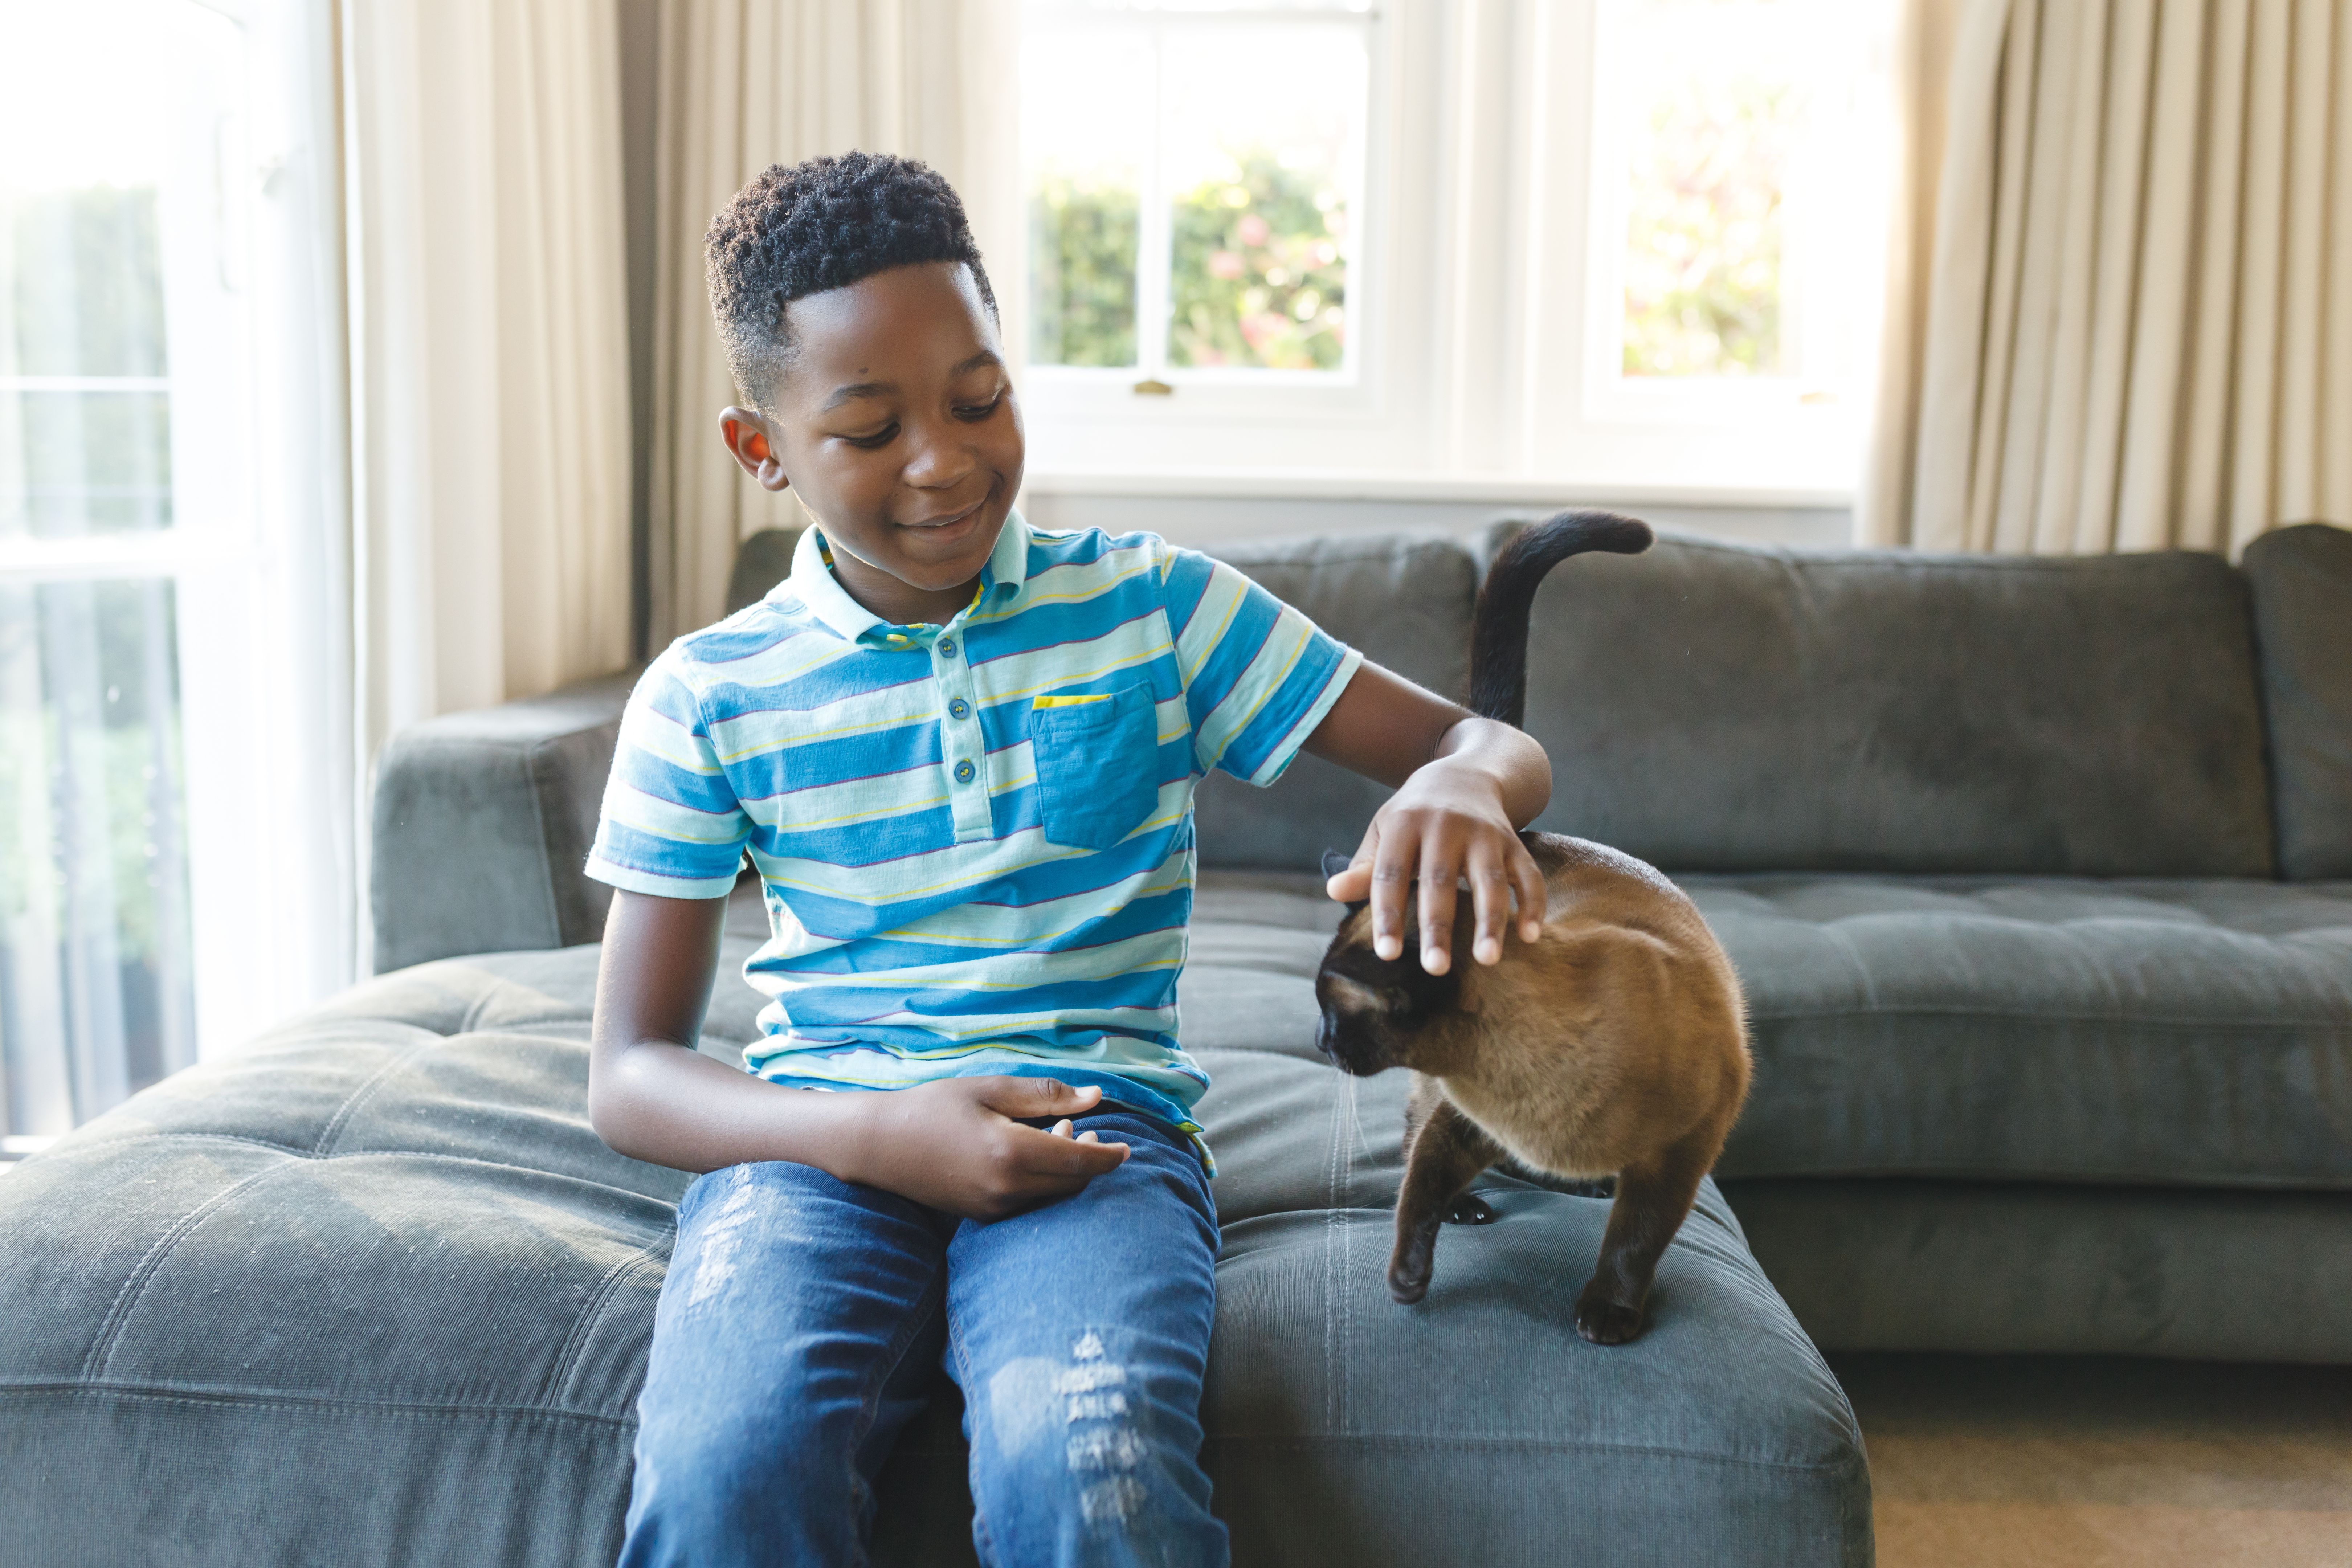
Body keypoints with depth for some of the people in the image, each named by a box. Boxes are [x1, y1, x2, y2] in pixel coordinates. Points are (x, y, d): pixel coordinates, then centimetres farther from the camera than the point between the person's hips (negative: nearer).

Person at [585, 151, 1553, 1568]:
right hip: (816, 1142, 1)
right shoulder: (707, 697, 5)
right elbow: (632, 1074, 5)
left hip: (1096, 1128, 0)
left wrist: (1463, 787, -22)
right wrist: (875, 1135, -15)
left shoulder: (1154, 608, 6)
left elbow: (1493, 744, 5)